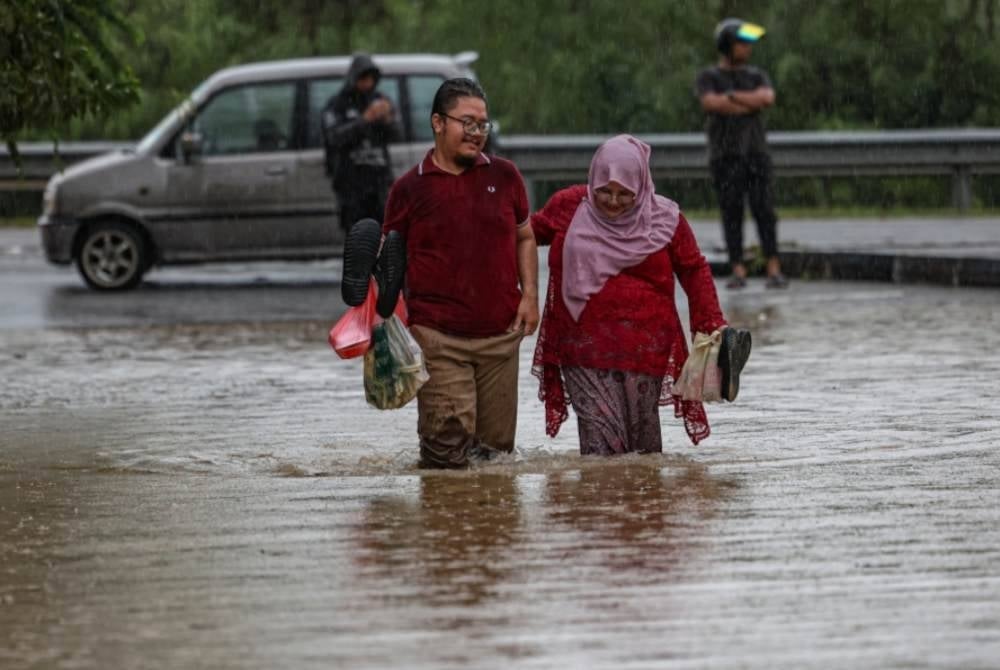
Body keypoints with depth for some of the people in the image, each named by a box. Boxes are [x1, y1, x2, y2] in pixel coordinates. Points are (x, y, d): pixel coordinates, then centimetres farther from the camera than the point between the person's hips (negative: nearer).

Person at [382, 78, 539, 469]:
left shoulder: (504, 177, 10)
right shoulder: (409, 189, 2)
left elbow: (525, 238, 20)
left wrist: (529, 296, 6)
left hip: (500, 333, 3)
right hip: (438, 337, -3)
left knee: (496, 447, 6)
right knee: (447, 450, -12)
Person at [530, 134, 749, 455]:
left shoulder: (664, 219, 3)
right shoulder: (569, 207, 4)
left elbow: (695, 271, 10)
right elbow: (529, 231, 19)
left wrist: (713, 328, 3)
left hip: (644, 350, 1)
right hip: (585, 349, 0)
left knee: (643, 438, 6)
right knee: (600, 442, -10)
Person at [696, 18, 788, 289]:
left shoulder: (757, 76, 12)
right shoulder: (708, 78, 3)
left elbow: (767, 98, -10)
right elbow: (711, 104, -18)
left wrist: (731, 97, -12)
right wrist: (751, 103, -12)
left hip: (756, 153, 2)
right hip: (725, 155, -2)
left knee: (764, 211, -7)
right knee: (732, 214, -4)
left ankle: (774, 271, -10)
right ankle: (738, 272, -1)